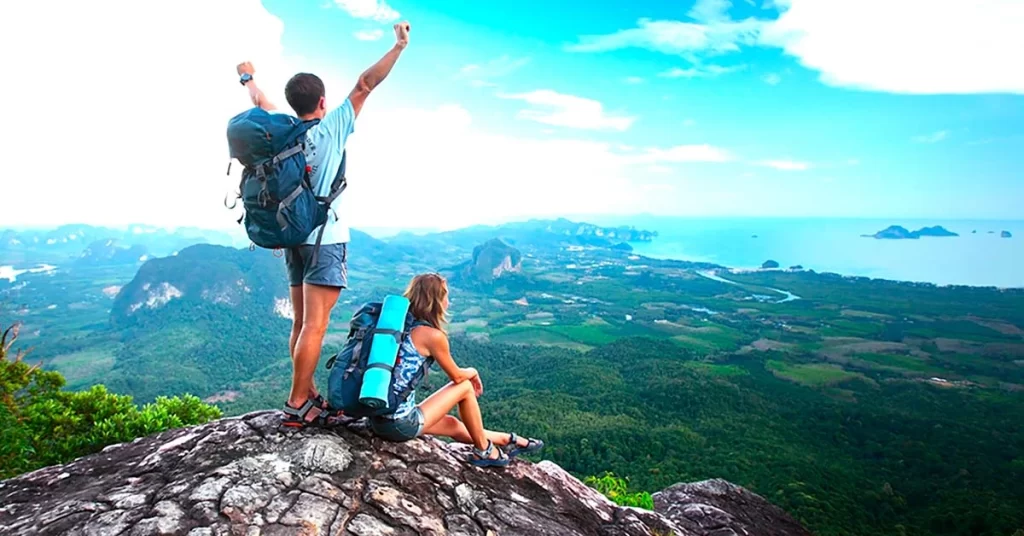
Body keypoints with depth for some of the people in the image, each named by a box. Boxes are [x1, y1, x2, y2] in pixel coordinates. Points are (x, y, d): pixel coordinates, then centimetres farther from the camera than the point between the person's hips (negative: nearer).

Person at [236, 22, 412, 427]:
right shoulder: (331, 127, -9)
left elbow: (260, 102, 25)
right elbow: (365, 85, -8)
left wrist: (247, 77, 45)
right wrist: (399, 46, -3)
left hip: (294, 236, 7)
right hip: (325, 238, -7)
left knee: (301, 322, 10)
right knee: (315, 325, -7)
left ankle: (309, 397, 16)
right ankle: (297, 406, -6)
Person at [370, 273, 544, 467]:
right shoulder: (433, 335, -15)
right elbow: (457, 376, -1)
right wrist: (473, 372, 19)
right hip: (401, 425, -7)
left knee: (454, 425, 24)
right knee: (466, 387, 8)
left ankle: (509, 441, 40)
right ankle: (483, 451, 22)